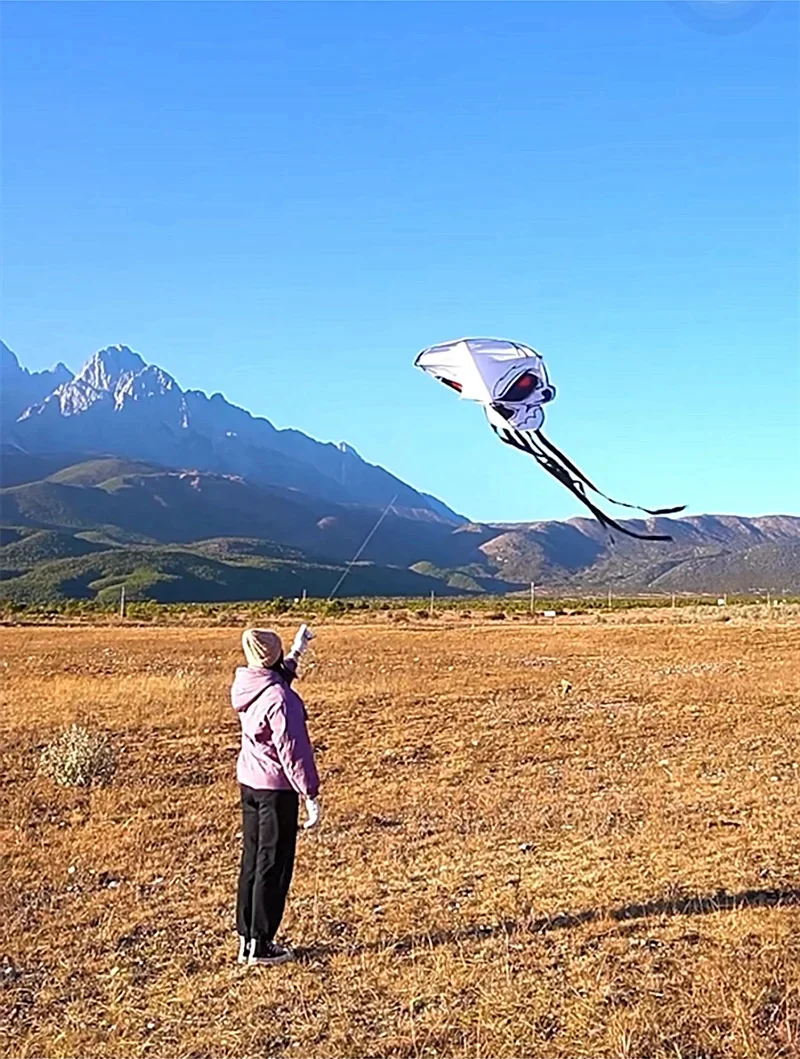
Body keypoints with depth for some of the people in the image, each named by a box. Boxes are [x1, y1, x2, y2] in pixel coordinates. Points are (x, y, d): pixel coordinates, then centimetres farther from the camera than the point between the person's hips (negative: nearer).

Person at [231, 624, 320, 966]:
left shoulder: (248, 687, 3)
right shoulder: (279, 698, -22)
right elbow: (293, 751, -21)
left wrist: (296, 652, 37)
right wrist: (310, 795, -16)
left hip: (248, 782, 8)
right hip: (276, 788, -8)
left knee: (252, 860, 15)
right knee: (273, 865, 1)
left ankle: (246, 939, 24)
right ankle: (260, 945, 8)